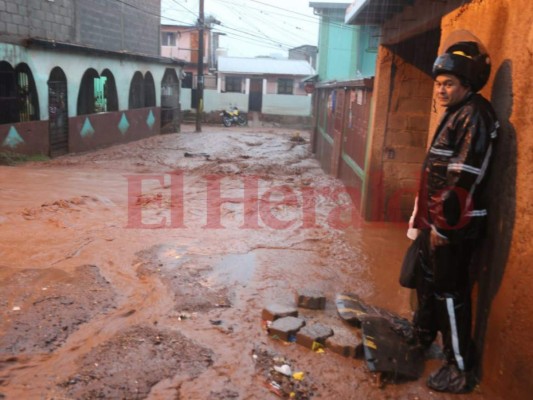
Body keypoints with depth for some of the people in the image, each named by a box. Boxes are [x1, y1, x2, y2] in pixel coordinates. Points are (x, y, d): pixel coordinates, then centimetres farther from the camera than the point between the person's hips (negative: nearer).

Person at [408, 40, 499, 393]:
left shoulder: (475, 115, -16)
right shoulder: (456, 113, 15)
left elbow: (464, 177, -23)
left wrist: (444, 225, -22)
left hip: (454, 224, -10)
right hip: (437, 218, 10)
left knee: (450, 291, -2)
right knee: (428, 279, 24)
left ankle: (461, 369, 12)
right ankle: (423, 335, 45)